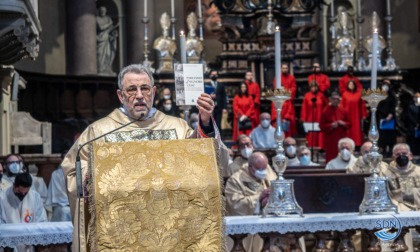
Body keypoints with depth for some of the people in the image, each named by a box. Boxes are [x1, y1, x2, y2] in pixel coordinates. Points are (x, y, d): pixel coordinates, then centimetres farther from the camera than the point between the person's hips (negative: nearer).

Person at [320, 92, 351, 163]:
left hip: (341, 138, 3)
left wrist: (343, 123, -8)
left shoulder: (343, 111, 8)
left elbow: (349, 124, 12)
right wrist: (331, 125, -17)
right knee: (331, 157, -4)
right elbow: (322, 126, -3)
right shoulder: (325, 111, -2)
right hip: (330, 139, -3)